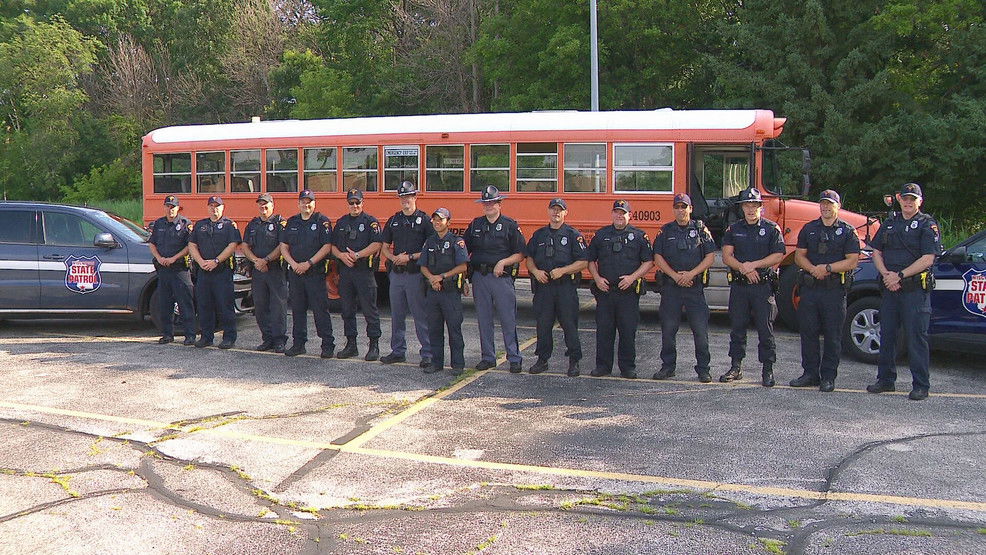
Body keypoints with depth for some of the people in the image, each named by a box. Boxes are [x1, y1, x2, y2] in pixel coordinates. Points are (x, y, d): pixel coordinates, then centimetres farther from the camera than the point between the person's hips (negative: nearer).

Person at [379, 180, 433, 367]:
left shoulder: (424, 220, -3)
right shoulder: (393, 220, 13)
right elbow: (385, 247, 18)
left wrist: (410, 257, -13)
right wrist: (393, 257, -3)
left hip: (415, 273, -6)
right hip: (396, 273, 6)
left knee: (421, 316, -4)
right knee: (397, 315, 11)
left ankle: (427, 354, 1)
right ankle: (398, 351, 22)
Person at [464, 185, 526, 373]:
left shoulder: (510, 226, 0)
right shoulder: (475, 225, 11)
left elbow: (520, 255, -1)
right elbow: (466, 249, 17)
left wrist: (503, 262, -15)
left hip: (502, 278, -4)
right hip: (479, 277, 4)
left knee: (508, 320, -2)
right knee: (484, 320, 8)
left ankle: (514, 359, 7)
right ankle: (488, 357, 18)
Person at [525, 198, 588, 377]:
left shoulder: (574, 235, 1)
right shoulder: (539, 235, 13)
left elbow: (583, 262, -4)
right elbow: (529, 258, 17)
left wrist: (563, 270, -15)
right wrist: (535, 271, -3)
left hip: (566, 286, -3)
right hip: (543, 286, 3)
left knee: (569, 324, -1)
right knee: (543, 324, 7)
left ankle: (574, 361, 8)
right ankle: (542, 360, 17)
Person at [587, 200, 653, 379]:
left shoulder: (639, 236, 5)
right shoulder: (601, 235, 11)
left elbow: (648, 262, 3)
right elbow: (591, 260, 14)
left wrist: (633, 277, -10)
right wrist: (597, 278, -1)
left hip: (629, 291, -2)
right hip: (605, 290, 2)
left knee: (628, 330, 2)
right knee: (603, 330, 4)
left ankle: (628, 367, 12)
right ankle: (603, 366, 13)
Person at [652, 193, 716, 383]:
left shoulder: (701, 229, 5)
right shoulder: (665, 231, 7)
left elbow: (710, 257, -1)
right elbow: (658, 258, 2)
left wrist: (691, 274, -12)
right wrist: (675, 275, -9)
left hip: (695, 286, -1)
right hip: (670, 287, 1)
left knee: (700, 328, -1)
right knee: (668, 328, 5)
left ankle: (703, 368, 8)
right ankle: (668, 366, 17)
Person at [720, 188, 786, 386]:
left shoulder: (772, 229, 1)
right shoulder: (733, 229, 8)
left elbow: (778, 256, -6)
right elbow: (727, 256, 1)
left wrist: (754, 265, -15)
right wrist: (743, 269, -15)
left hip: (763, 286, -3)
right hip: (739, 285, 3)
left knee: (765, 329, 1)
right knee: (737, 328, 9)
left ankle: (768, 370, 8)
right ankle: (736, 368, 17)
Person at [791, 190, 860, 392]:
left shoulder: (847, 231, 3)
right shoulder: (809, 229, 13)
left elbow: (852, 261, -4)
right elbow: (799, 256, 9)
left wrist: (828, 268, -16)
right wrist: (813, 269, -9)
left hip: (835, 289, -3)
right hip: (810, 287, 3)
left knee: (832, 335, 1)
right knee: (808, 332, 6)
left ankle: (828, 377, 8)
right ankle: (810, 373, 16)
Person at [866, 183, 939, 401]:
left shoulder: (928, 225, -2)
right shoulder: (890, 223, 16)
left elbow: (928, 259, -11)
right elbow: (877, 252, 15)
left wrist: (899, 276, -14)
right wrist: (886, 273, -3)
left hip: (916, 289, -6)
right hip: (890, 287, 6)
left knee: (916, 337, -4)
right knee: (886, 334, 10)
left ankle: (921, 386, 1)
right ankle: (885, 379, 21)